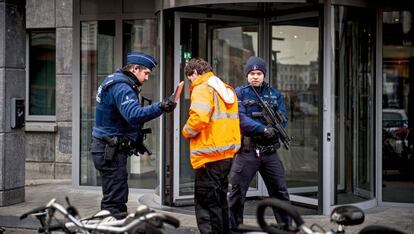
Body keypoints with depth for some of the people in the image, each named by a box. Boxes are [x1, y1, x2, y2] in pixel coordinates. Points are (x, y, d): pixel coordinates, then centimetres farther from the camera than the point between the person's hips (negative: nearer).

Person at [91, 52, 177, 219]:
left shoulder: (117, 83, 16)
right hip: (111, 150, -11)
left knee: (115, 197, 17)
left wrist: (136, 139, 18)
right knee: (115, 199, -10)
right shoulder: (121, 87, -18)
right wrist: (160, 108, -41)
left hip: (109, 148, 11)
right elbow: (133, 115, -35)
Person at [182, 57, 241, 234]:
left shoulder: (202, 89, -11)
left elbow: (199, 118, -25)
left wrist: (187, 131, -8)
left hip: (209, 155, -9)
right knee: (220, 201, 19)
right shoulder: (227, 89, 16)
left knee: (206, 205, -5)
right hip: (227, 153, 9)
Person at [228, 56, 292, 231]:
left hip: (269, 151, 3)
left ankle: (287, 226, 18)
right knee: (237, 193, 0)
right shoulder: (239, 93, 0)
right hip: (246, 152, -3)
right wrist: (264, 129, -23)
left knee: (280, 192, 8)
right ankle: (232, 227, 10)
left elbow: (283, 119, 1)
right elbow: (241, 119, -13)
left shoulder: (274, 94, 11)